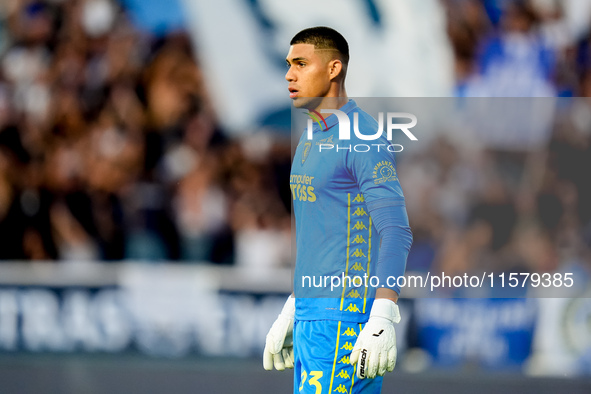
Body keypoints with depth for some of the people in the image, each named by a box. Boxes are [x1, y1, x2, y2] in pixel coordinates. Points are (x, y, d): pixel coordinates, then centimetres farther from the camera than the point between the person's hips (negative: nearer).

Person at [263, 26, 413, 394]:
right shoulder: (312, 140, 18)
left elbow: (396, 232, -19)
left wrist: (383, 319, -28)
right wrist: (291, 310, 24)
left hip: (347, 316, -9)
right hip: (313, 314, 9)